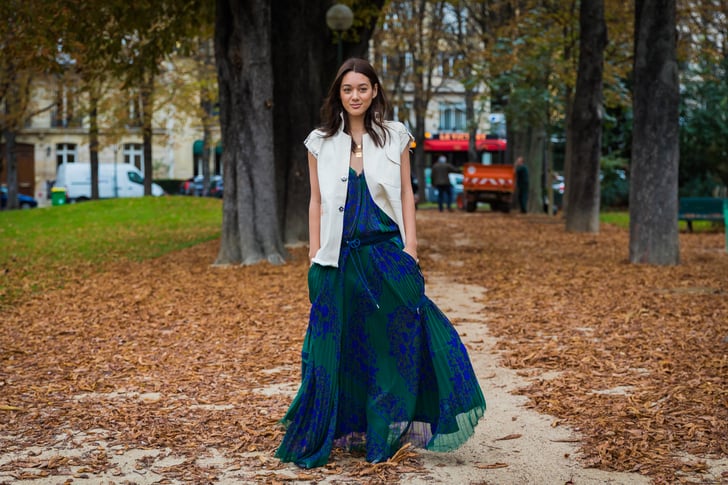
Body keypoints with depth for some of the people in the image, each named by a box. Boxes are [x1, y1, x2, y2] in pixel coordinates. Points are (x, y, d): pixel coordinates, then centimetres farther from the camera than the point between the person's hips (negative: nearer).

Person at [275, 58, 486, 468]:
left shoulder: (395, 137, 5)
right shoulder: (321, 142, 6)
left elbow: (406, 194, 6)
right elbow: (317, 202, 8)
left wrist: (410, 249, -2)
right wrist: (315, 257, 3)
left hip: (387, 253, 0)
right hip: (340, 257, 1)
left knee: (399, 340, -2)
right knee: (339, 345, 3)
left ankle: (391, 429, 11)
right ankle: (346, 430, 15)